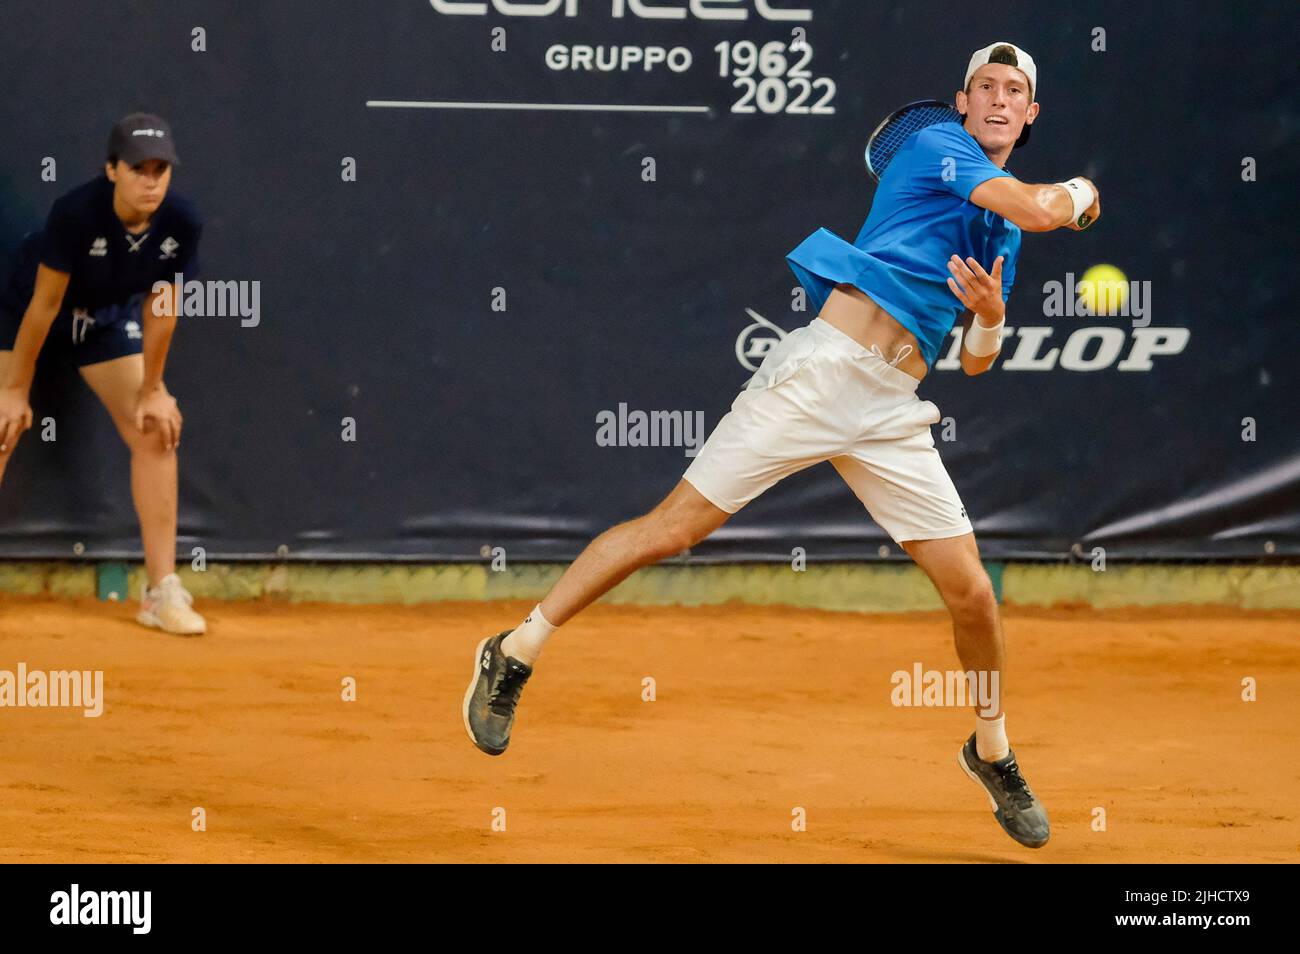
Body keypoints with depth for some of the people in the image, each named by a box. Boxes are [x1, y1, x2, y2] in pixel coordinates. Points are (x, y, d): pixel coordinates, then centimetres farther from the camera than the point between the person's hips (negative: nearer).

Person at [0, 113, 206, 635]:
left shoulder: (181, 224, -25)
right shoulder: (75, 212, -35)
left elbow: (160, 306, -11)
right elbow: (45, 303, -27)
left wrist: (151, 390, -6)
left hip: (109, 317, 4)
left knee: (155, 433, -4)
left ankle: (162, 590, 0)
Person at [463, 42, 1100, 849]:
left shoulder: (1001, 235, 22)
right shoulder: (937, 146, 2)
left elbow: (977, 362, 23)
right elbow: (1037, 209, -13)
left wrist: (992, 318, 0)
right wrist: (1081, 191, 9)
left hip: (892, 417, 6)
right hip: (821, 371, -6)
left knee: (972, 592, -1)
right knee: (673, 530, -9)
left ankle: (993, 754, 21)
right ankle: (514, 657, 1)